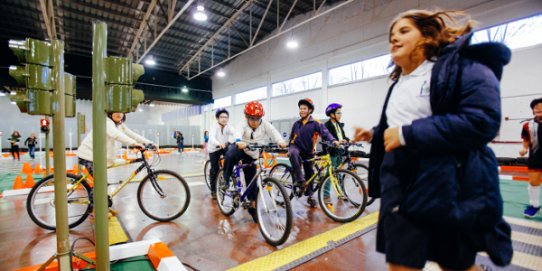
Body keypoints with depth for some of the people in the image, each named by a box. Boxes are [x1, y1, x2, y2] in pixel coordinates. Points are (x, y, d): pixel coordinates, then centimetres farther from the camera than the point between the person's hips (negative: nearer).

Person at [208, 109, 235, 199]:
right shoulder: (214, 127, -24)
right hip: (214, 149, -3)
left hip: (225, 147, 3)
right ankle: (213, 190, 12)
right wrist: (219, 144, -59)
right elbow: (211, 137, -43)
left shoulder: (229, 127, -13)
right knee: (214, 169, -2)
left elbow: (235, 133, -31)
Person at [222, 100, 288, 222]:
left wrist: (280, 141, -54)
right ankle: (225, 181, -14)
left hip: (252, 155, 2)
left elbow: (273, 131, -32)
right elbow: (238, 132, -42)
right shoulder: (243, 124, -20)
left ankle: (252, 206, 21)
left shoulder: (264, 124, -15)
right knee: (230, 156, -37)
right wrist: (238, 141, -66)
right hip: (240, 148, -2)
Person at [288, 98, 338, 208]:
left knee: (309, 174, 6)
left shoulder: (316, 123, -8)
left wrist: (333, 140, -40)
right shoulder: (296, 124, 5)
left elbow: (325, 132, -22)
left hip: (308, 152, -1)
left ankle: (310, 196, 23)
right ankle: (299, 179, -34)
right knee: (294, 153, -37)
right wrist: (289, 149, 14)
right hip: (296, 147, 1)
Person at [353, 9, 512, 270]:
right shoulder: (398, 84, 16)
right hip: (400, 186, 7)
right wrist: (375, 134, 9)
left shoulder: (463, 65, -6)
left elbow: (482, 121, -21)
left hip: (450, 187, -6)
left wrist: (407, 134, -22)